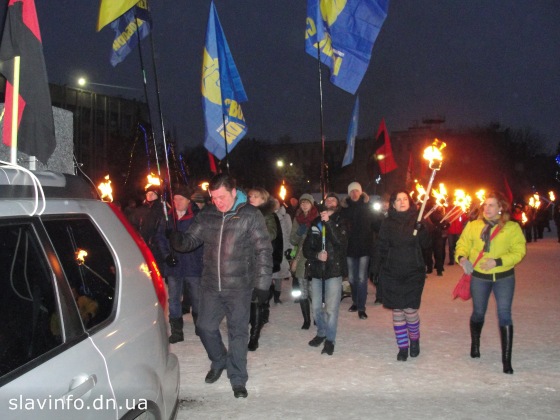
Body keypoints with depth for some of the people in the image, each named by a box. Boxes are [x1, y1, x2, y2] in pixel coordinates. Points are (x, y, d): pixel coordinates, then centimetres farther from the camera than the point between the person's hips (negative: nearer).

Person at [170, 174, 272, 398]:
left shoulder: (250, 215, -8)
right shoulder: (206, 215, 2)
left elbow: (263, 251, -7)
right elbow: (192, 239, 6)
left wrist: (262, 284, -9)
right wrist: (179, 240, -19)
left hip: (239, 287, -4)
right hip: (210, 285, 4)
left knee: (238, 331, 6)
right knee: (205, 326, 12)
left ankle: (238, 379, 21)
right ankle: (219, 361, 40)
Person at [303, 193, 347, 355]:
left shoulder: (341, 222, 3)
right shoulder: (315, 223, 9)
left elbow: (341, 242, -17)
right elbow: (306, 248, 8)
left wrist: (328, 222, -22)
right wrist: (317, 255, -13)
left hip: (334, 270, -3)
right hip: (316, 270, 3)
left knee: (331, 308, -6)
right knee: (317, 307, 10)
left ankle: (330, 339, 7)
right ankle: (321, 333, 31)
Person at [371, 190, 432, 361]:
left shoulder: (417, 220, 1)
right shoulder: (387, 223, 4)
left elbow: (426, 244, -5)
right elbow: (380, 248, 5)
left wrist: (421, 228, -22)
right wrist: (376, 270, 1)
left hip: (413, 273, -1)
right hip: (392, 274, 1)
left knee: (410, 309, -4)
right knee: (397, 311, 4)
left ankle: (414, 339, 23)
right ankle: (402, 346, 16)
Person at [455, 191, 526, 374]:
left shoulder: (512, 228, -6)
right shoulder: (473, 226, -2)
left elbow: (519, 251, -9)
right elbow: (463, 244, 2)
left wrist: (498, 261, -21)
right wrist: (462, 257, -19)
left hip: (504, 277, -2)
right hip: (479, 277, 2)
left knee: (504, 315, -7)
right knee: (478, 313, 15)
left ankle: (506, 359, 0)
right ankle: (475, 344, 42)